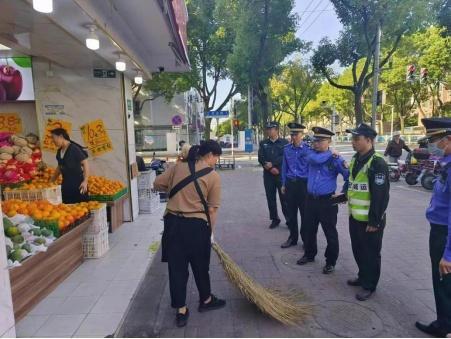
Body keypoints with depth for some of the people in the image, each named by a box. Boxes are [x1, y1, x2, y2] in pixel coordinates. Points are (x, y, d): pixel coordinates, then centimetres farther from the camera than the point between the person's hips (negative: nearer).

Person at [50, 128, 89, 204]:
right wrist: (51, 181, 28)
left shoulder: (74, 149, -12)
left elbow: (85, 163, -15)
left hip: (77, 184, -7)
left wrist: (85, 181, -23)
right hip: (66, 184, 7)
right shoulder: (59, 151, 10)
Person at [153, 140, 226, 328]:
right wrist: (210, 231, 5)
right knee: (201, 265, 19)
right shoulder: (214, 176, -6)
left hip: (173, 222, 3)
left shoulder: (178, 167, 3)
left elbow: (157, 184, 5)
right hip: (196, 226, -3)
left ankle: (181, 311, 24)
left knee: (176, 266, 13)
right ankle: (206, 300, 41)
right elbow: (212, 209, -5)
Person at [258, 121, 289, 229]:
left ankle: (289, 220, 9)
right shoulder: (263, 143, 10)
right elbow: (261, 158, 0)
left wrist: (272, 163, -15)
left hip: (282, 174, -3)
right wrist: (270, 168, -12)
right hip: (268, 175, 3)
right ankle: (275, 219, 20)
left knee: (284, 198, -1)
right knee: (271, 198, 7)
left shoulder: (284, 143, 2)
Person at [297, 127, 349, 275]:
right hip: (310, 199, 5)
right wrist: (330, 154, -14)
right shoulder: (312, 155, 4)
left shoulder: (335, 158, -9)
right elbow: (315, 159, -21)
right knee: (309, 229, 18)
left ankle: (331, 262, 24)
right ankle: (309, 254, 39)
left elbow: (349, 177, -11)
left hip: (327, 201, -5)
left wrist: (343, 194, -14)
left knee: (330, 233, 7)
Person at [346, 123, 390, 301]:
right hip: (354, 216, 8)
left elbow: (381, 195, -21)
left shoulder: (377, 163, -19)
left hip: (369, 219, -8)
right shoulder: (356, 159, 8)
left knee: (370, 253, 8)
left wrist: (374, 221, -20)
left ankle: (369, 285, 23)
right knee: (358, 250, 20)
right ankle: (363, 277, 39)